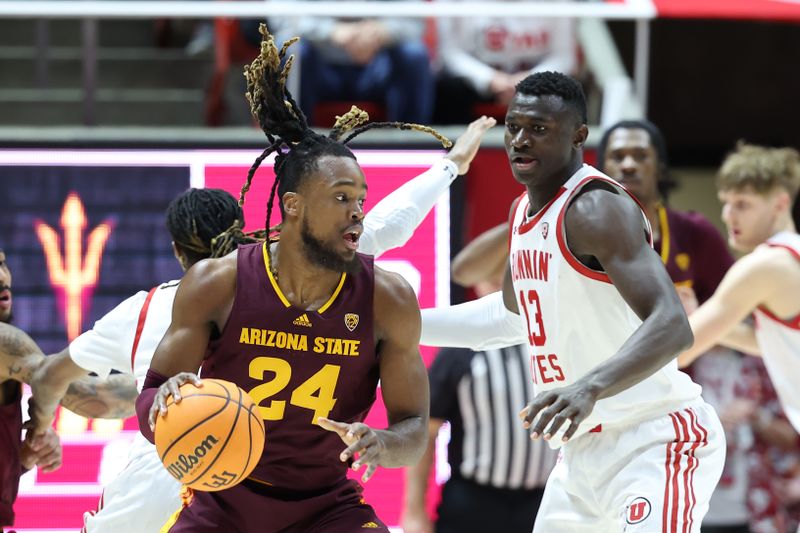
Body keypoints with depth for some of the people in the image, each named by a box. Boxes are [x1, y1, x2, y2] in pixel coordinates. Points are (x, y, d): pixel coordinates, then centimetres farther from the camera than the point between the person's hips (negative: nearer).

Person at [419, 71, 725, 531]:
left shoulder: (596, 209, -18)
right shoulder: (523, 212, 10)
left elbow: (672, 326, -32)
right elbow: (513, 314, 30)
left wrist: (590, 386, -47)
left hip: (653, 440, -10)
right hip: (585, 448, 10)